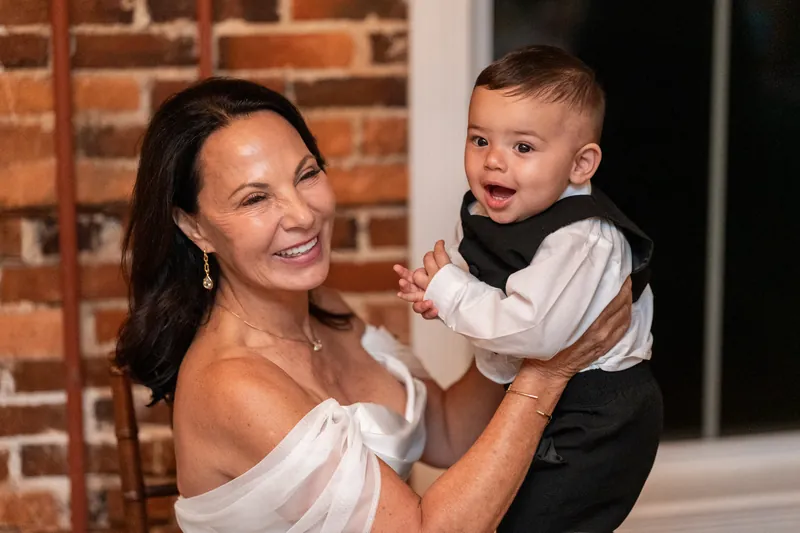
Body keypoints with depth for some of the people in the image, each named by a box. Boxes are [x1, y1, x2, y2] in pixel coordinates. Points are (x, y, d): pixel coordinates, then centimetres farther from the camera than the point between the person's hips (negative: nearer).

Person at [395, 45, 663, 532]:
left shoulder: (582, 238, -29)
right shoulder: (481, 217, -2)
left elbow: (533, 331, -38)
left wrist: (451, 290, -26)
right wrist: (437, 291, -13)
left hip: (598, 423, -9)